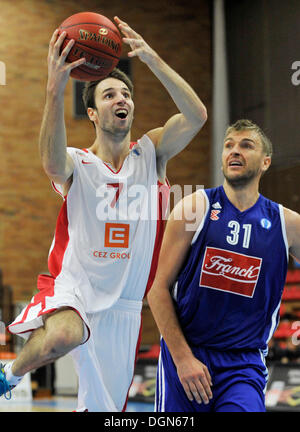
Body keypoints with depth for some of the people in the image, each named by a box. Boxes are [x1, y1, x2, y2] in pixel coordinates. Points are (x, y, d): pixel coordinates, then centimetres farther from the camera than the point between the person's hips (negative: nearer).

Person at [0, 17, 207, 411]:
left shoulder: (152, 153, 3)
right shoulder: (77, 163, -4)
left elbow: (197, 116, -15)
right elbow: (53, 164, -31)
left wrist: (152, 59, -24)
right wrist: (56, 89, -43)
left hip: (122, 305, 4)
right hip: (72, 285, -4)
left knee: (104, 407, 10)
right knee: (64, 334, -40)